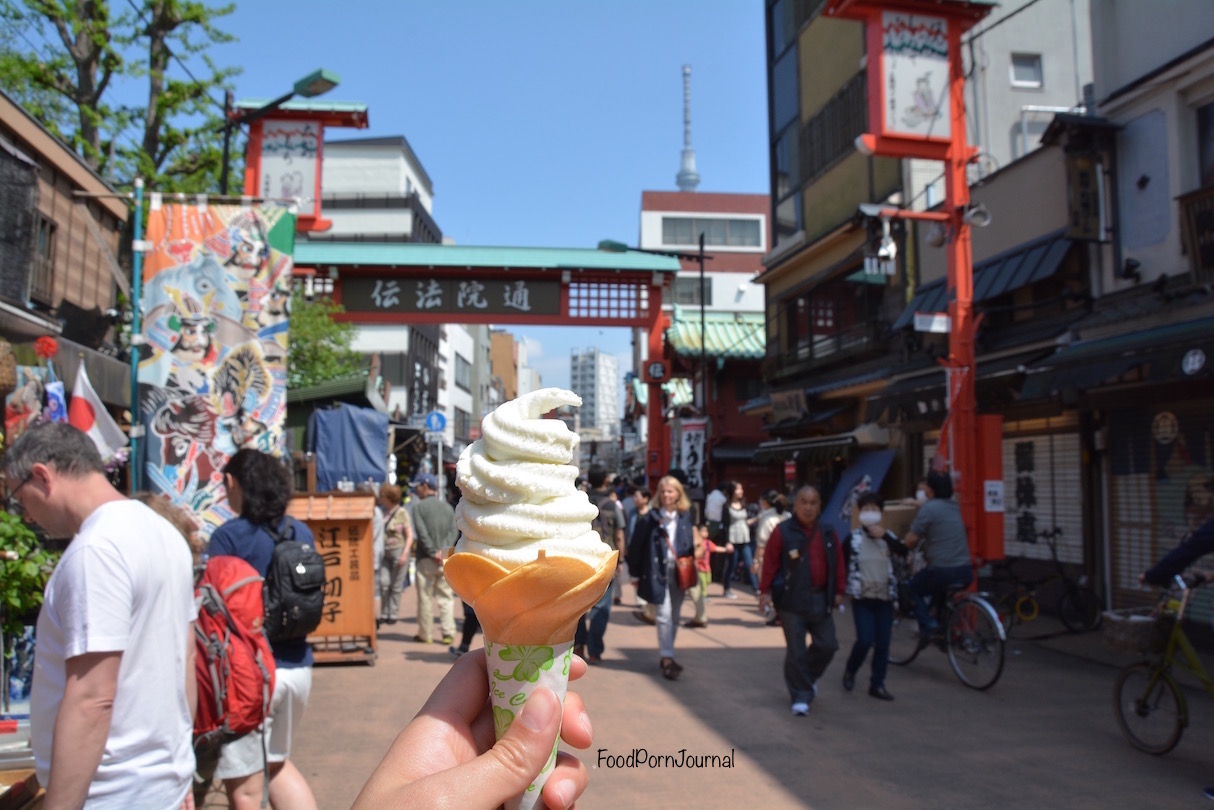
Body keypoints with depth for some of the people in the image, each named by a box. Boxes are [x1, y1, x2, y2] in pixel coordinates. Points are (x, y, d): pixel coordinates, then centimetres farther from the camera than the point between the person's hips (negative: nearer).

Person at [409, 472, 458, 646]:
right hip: (446, 560, 4)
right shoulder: (447, 507, 8)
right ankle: (448, 633, 0)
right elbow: (454, 532, 1)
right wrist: (443, 551, -8)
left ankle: (425, 634, 13)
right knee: (446, 597, 6)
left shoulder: (419, 507, -6)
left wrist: (433, 552, -11)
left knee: (425, 598, 6)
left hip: (426, 559, -3)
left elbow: (422, 533, -14)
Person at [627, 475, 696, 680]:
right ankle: (666, 658, -3)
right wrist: (635, 574, -3)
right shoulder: (651, 518, -6)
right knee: (664, 615, -10)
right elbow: (636, 546, -4)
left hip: (679, 573, 4)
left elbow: (690, 544, 13)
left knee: (675, 616, 11)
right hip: (658, 572, -4)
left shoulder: (685, 517, 5)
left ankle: (666, 655, 24)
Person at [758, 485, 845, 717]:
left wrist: (839, 591, 10)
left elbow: (838, 564, 12)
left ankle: (808, 677, 36)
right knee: (796, 651, 0)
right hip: (792, 601, -4)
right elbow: (770, 563, -7)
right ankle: (801, 697, 12)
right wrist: (765, 591, -8)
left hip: (820, 600, 5)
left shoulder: (827, 533, 7)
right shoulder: (783, 532, -7)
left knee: (827, 645, 8)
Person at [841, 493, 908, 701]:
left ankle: (877, 684, 17)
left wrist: (885, 536, -21)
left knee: (883, 644, 4)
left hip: (884, 598, 3)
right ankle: (850, 671, 15)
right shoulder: (852, 538, -1)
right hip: (862, 598, -3)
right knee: (865, 640, -11)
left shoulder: (888, 537, 6)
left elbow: (904, 552, -12)